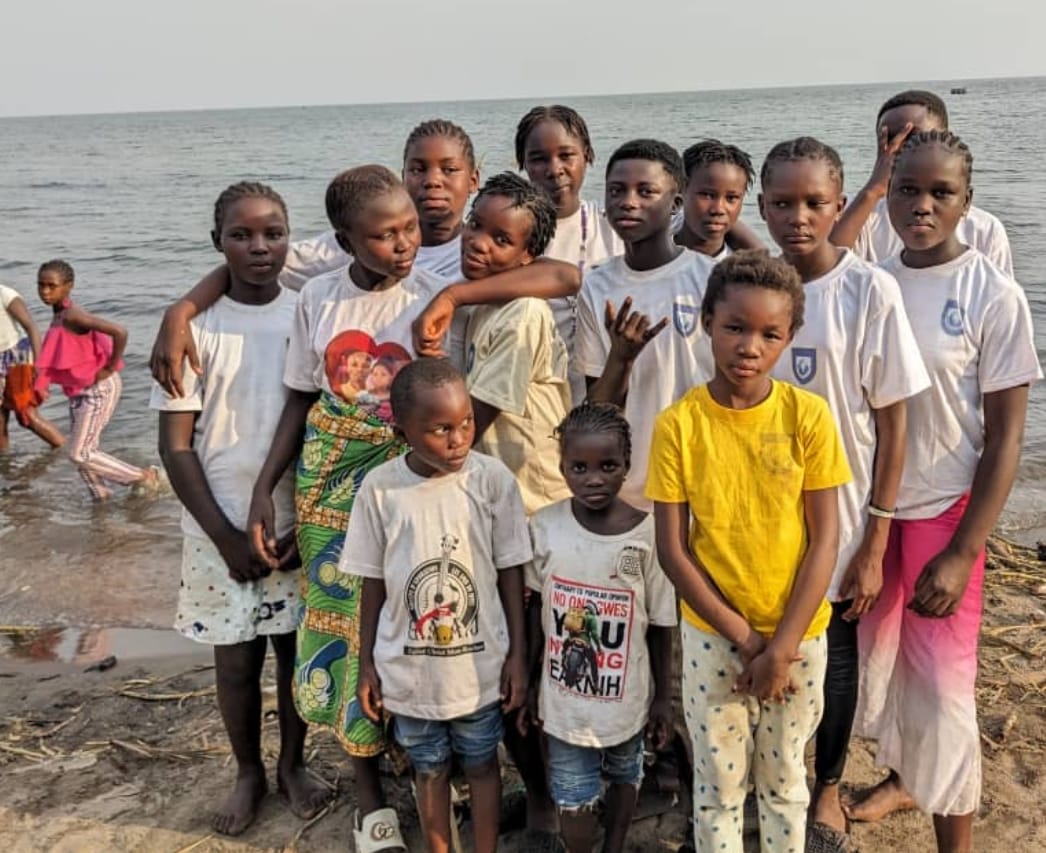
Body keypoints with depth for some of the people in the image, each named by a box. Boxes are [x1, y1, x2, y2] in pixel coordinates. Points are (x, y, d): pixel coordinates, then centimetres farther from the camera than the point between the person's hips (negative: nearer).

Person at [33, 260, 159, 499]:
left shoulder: (72, 316, -23)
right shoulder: (59, 316, 6)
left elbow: (119, 332, -34)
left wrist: (110, 368, -22)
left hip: (98, 390, -9)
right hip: (79, 391, 9)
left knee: (79, 453, -5)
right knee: (80, 451, 13)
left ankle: (143, 477, 7)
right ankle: (100, 494, 27)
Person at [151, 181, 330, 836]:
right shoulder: (196, 326, -8)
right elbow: (177, 446, -6)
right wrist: (226, 536, -9)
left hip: (300, 525, 1)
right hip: (221, 530, -1)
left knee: (298, 653, 13)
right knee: (235, 662, 11)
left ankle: (293, 764, 36)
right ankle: (249, 773, 34)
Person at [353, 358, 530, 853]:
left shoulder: (493, 480, -14)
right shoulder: (380, 488, -12)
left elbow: (510, 573, -5)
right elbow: (373, 584, -2)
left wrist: (517, 656, -4)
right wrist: (367, 665, 2)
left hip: (480, 664, 0)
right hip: (409, 669, 1)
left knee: (480, 764, 19)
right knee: (430, 770, 20)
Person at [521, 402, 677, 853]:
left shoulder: (648, 534, -19)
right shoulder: (544, 528, -15)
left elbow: (660, 623, -9)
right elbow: (536, 610, -2)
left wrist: (662, 694, -1)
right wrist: (530, 682, 4)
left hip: (626, 695, 0)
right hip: (565, 695, 0)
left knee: (624, 775, 25)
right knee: (572, 796, 12)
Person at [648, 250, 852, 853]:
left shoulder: (808, 415, -10)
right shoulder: (678, 424, -11)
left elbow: (825, 539, -8)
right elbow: (672, 548, -9)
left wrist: (782, 647, -12)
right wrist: (744, 636, -12)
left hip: (798, 634, 1)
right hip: (713, 636, 0)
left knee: (785, 782, 18)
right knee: (718, 787, 14)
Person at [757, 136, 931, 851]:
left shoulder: (872, 291, -11)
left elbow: (892, 423, -8)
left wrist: (875, 543, -9)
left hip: (839, 518, -2)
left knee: (833, 658, 14)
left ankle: (827, 789, 37)